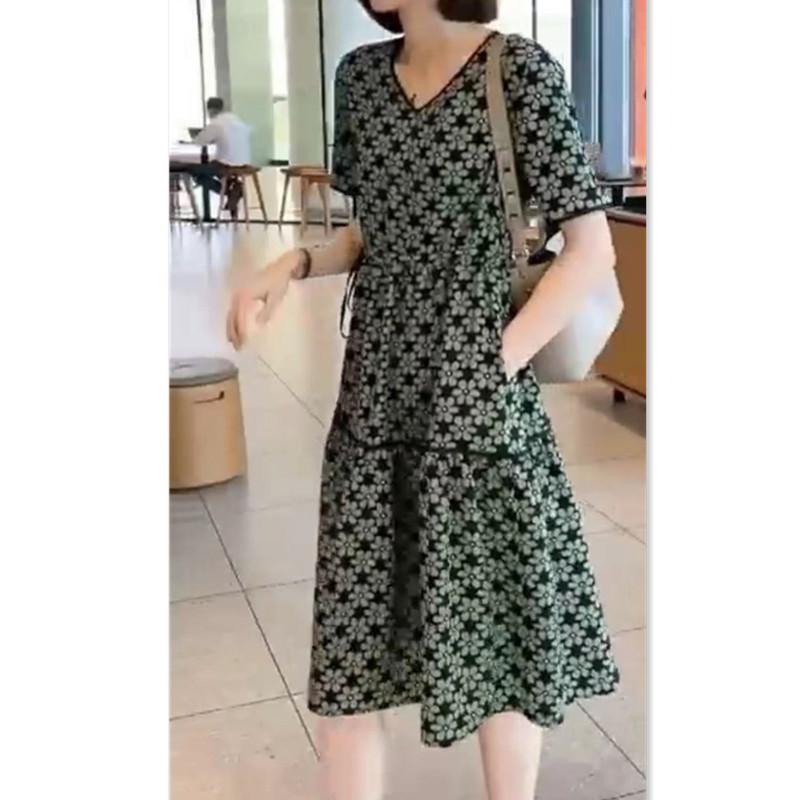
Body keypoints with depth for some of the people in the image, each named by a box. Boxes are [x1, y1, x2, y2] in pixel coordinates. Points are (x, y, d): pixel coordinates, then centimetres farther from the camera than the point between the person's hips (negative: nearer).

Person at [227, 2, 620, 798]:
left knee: (493, 628, 9)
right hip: (376, 394, 5)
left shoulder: (518, 70, -8)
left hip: (476, 402, -5)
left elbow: (591, 248, -9)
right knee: (348, 635, 8)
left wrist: (497, 364, -13)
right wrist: (292, 265, 0)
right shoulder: (361, 76, 9)